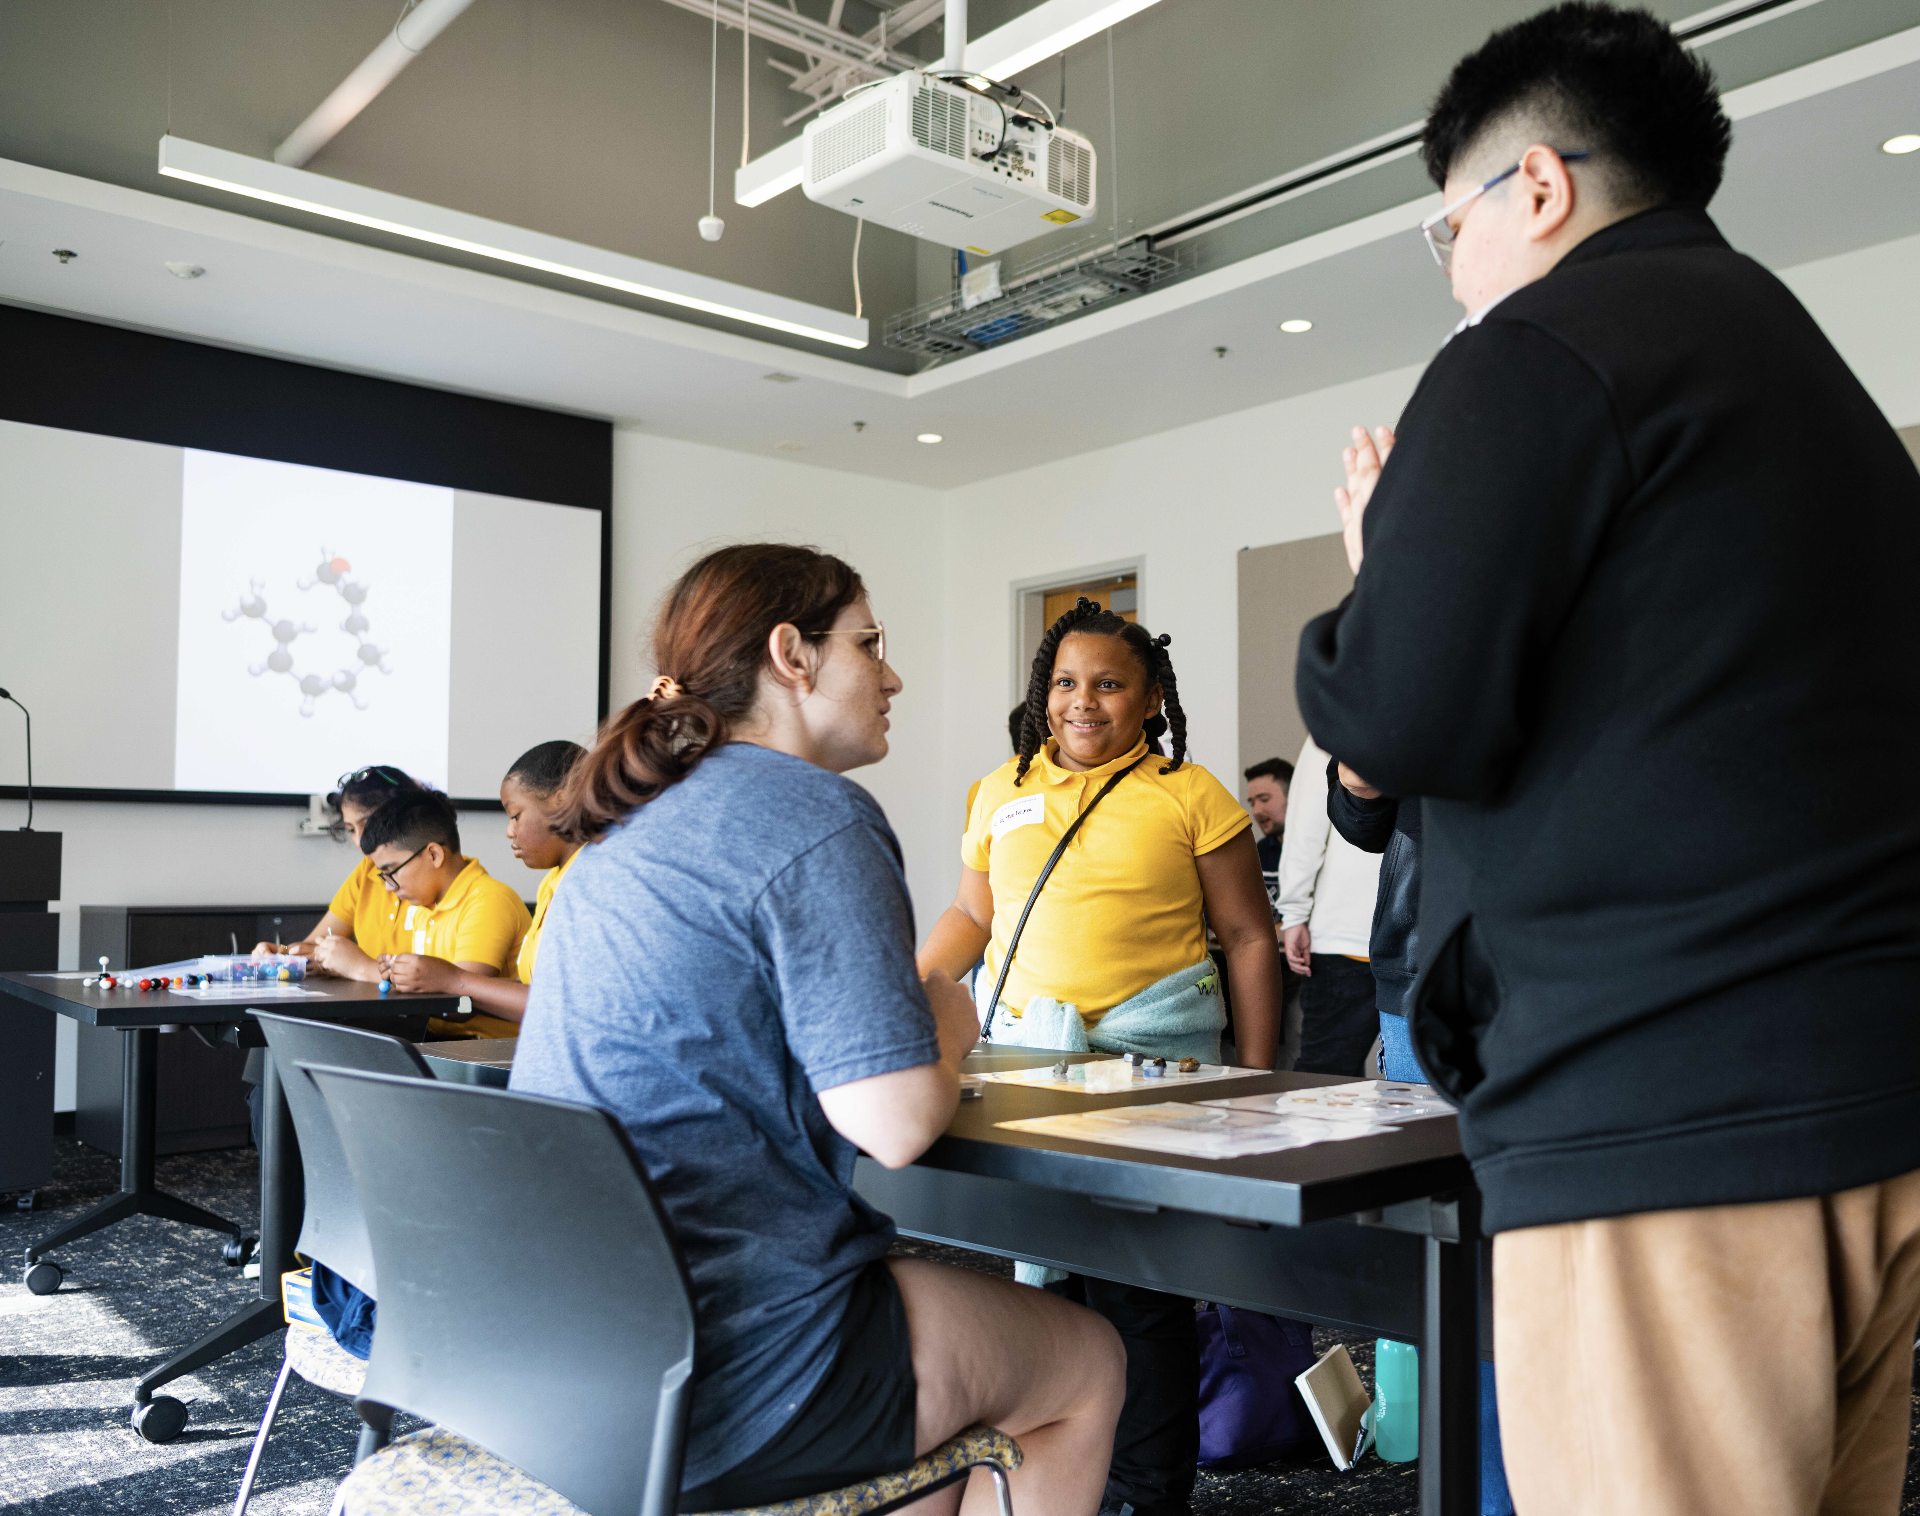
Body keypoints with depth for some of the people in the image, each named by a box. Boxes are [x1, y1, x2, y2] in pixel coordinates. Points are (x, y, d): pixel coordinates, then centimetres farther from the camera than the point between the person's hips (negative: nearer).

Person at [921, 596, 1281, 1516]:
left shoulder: (1190, 797, 2)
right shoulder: (1002, 792, 14)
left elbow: (1249, 938, 4)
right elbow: (972, 915, 21)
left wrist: (1254, 1078, 0)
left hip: (1148, 1058, -3)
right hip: (1017, 1048, 4)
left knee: (1137, 1285, -2)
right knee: (1034, 1271, 5)